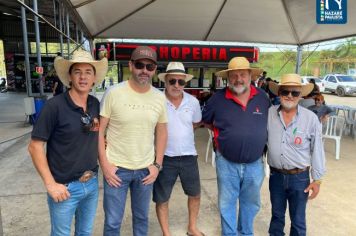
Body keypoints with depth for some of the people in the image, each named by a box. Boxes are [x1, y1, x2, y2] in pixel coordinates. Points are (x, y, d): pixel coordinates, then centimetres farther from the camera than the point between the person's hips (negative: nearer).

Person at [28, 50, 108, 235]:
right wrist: (50, 184, -15)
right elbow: (35, 146, -14)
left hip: (92, 184, 5)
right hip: (65, 187, -4)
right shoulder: (55, 106, -16)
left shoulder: (96, 105, -2)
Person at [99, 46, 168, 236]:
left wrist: (157, 164, 3)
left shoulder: (159, 97, -1)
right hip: (117, 168, -2)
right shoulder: (113, 93, -12)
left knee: (141, 217, 21)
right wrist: (104, 164, -11)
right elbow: (99, 130, -6)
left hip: (146, 169, 3)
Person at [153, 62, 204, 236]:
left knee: (195, 194, 19)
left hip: (188, 156, 4)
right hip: (164, 158, -3)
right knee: (161, 199, 11)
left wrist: (181, 133, 7)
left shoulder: (193, 102, -2)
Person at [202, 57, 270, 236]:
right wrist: (221, 133, 0)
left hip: (255, 164, 2)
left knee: (251, 203, 21)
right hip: (226, 163, -2)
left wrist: (257, 135, 4)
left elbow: (270, 122, 14)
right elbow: (205, 120, 6)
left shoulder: (262, 97, -3)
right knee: (227, 203, 14)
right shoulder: (218, 98, -9)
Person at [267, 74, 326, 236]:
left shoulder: (311, 118, -11)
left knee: (298, 220, 14)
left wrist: (317, 179, -3)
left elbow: (317, 151, -5)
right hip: (275, 175, 2)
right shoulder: (269, 114, -6)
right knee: (277, 215, 21)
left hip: (299, 177, -2)